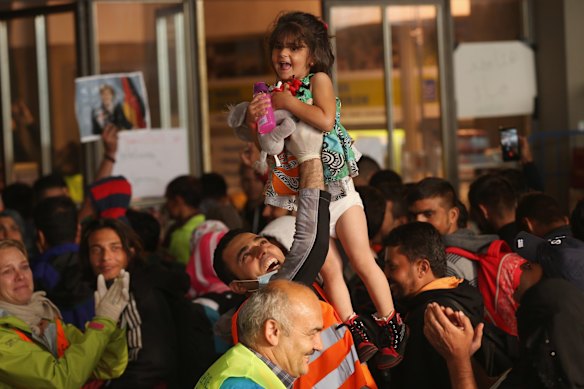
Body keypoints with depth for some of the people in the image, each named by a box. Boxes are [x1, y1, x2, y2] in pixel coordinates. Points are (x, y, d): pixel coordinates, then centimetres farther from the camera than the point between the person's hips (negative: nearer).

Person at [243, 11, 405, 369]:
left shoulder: (318, 80, -6)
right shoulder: (275, 94, 7)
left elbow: (325, 120, -22)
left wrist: (288, 102, -19)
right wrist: (253, 117, -13)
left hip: (336, 188, -4)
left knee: (362, 260, -6)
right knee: (330, 270, 1)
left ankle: (392, 328, 1)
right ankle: (357, 334, 5)